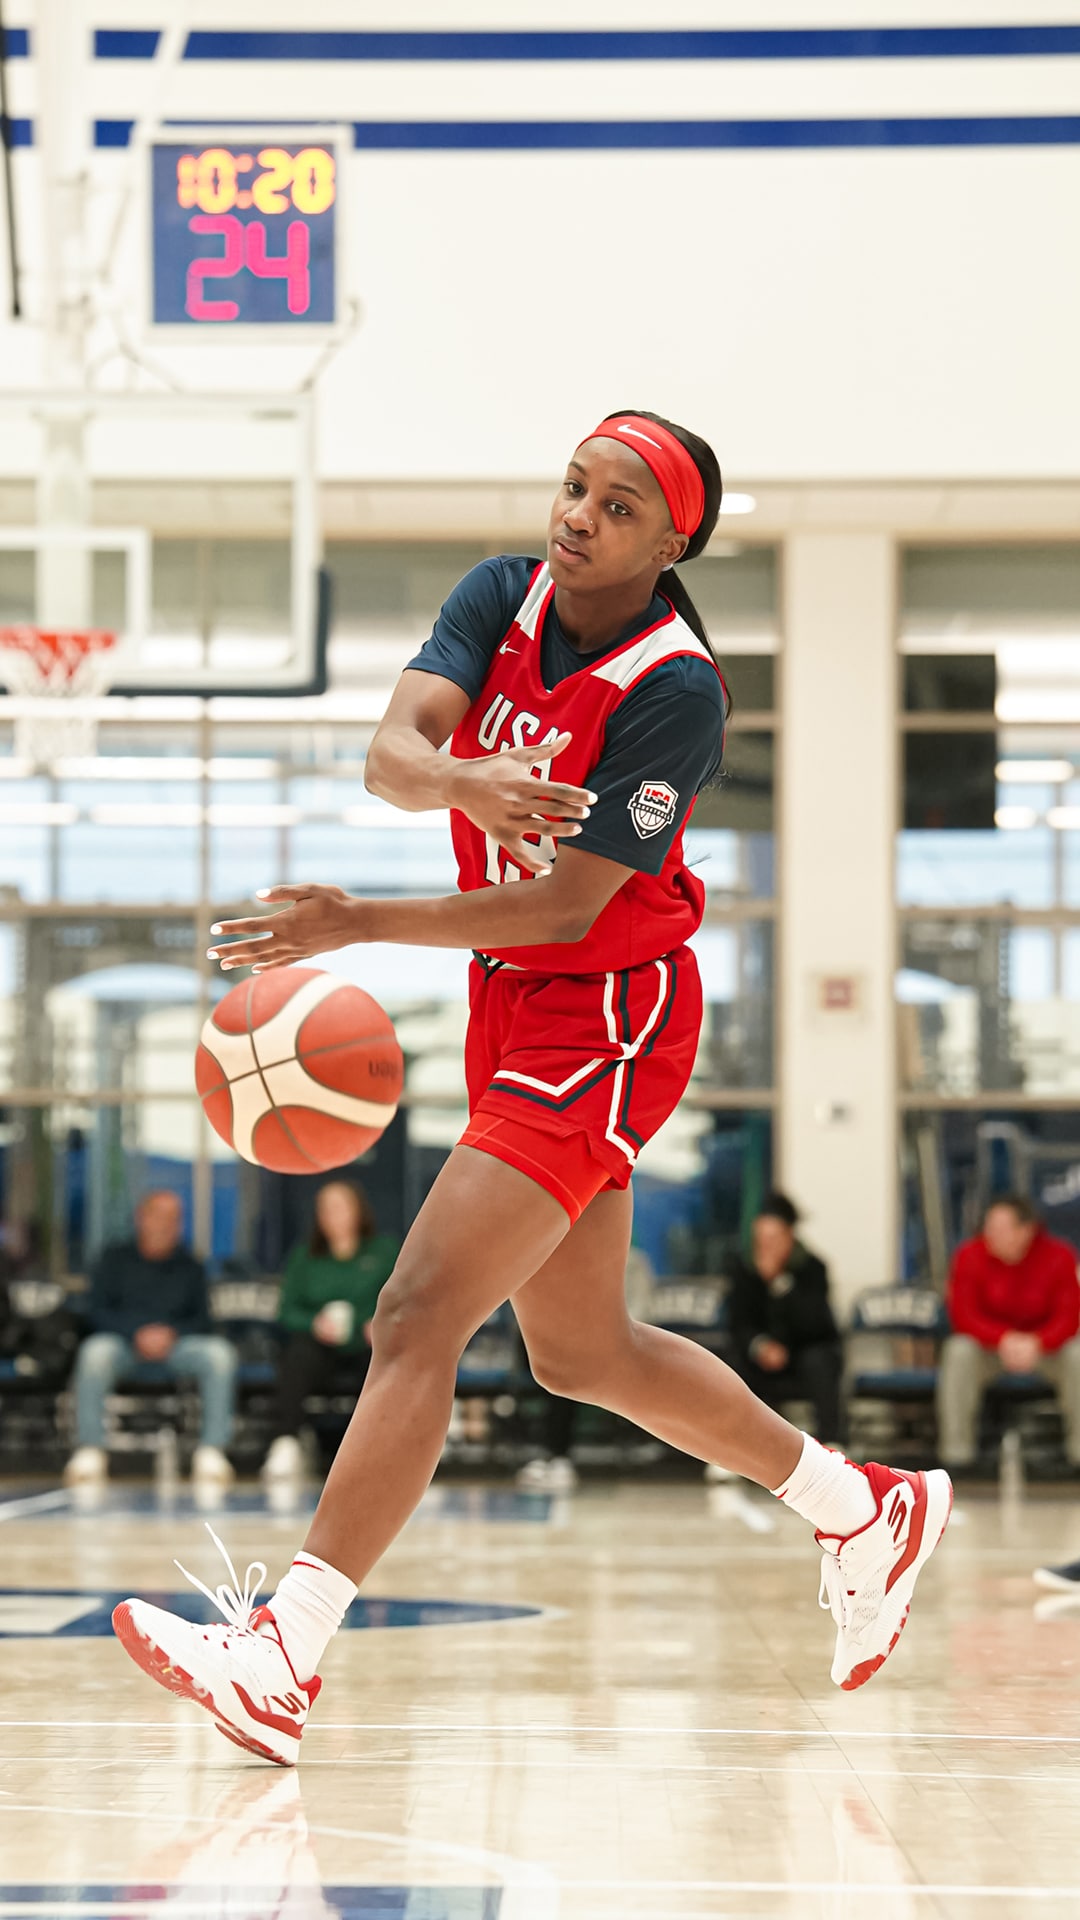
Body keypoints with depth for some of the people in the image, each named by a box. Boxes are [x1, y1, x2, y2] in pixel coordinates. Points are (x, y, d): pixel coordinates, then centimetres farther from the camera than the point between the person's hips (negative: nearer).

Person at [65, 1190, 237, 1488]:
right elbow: (96, 1312, 3)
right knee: (96, 1350, -37)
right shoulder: (116, 1259, 11)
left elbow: (201, 1320, 10)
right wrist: (138, 1333, -14)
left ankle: (211, 1450, -29)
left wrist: (172, 1333, -13)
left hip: (175, 1347, 2)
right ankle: (89, 1450, -35)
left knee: (219, 1352, -29)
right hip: (124, 1346, -2)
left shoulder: (191, 1268, 16)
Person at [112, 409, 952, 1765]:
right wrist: (465, 781, -39)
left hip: (604, 1023, -9)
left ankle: (279, 1663, -24)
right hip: (515, 1005, 9)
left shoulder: (675, 692, -20)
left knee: (419, 1318, -18)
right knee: (581, 1351, 18)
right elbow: (392, 751, -16)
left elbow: (568, 906, -24)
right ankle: (865, 1512, 35)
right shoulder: (502, 598, -1)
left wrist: (359, 924, -32)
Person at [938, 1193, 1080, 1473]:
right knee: (958, 1352, -31)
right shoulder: (970, 1256, -16)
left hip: (1046, 1343, 0)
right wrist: (1004, 1340, -36)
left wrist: (1036, 1344, -37)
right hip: (988, 1343, 0)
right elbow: (963, 1315, -18)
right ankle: (956, 1448, -25)